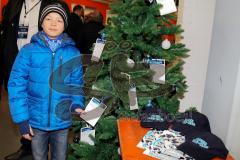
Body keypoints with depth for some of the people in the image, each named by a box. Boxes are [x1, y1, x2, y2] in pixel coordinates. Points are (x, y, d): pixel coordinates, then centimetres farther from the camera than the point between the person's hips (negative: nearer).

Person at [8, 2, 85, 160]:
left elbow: (76, 83, 1)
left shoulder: (73, 53, -4)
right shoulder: (28, 51, -7)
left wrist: (77, 104, -15)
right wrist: (22, 118, -11)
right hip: (36, 121, 0)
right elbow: (17, 85, -7)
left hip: (62, 121, 1)